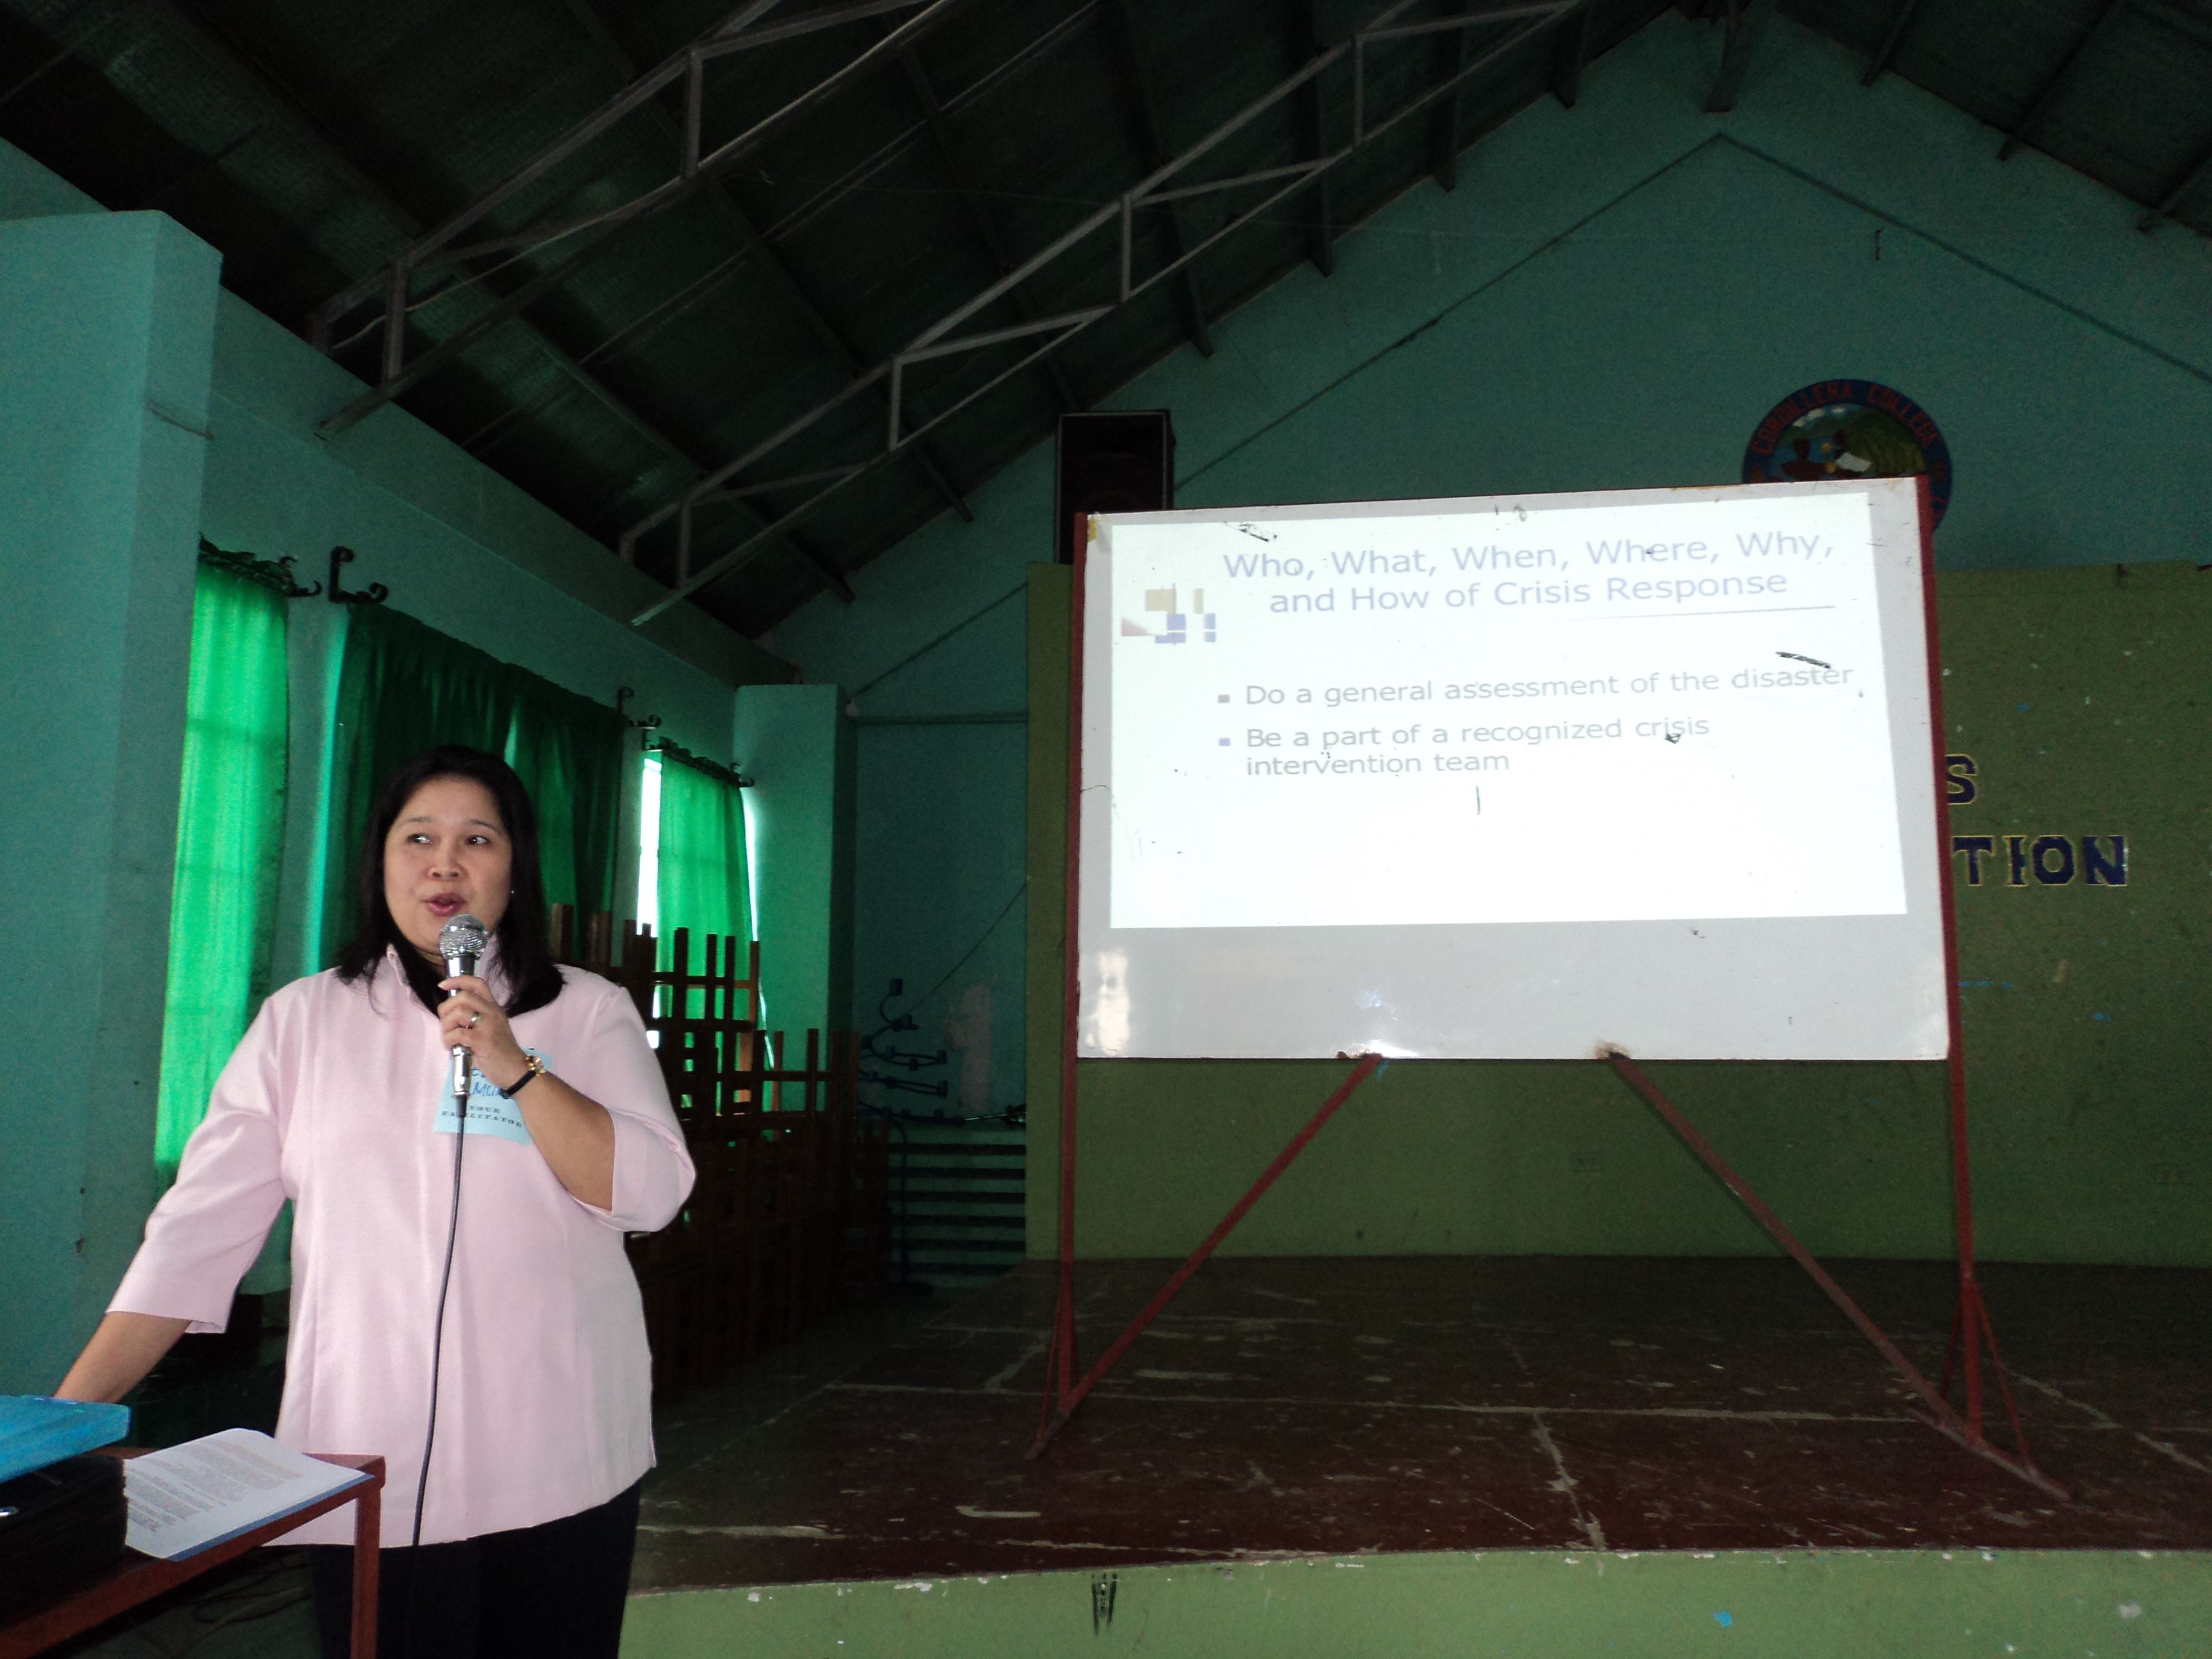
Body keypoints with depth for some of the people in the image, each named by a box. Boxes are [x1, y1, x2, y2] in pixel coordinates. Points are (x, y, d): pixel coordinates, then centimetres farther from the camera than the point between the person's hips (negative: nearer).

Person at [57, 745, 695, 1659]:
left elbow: (652, 1193, -8)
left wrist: (514, 1068, -16)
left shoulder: (591, 1012, 2)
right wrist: (67, 1416, -4)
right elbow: (199, 1231, 2)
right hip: (371, 1471, 0)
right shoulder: (302, 1020, 5)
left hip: (562, 1458, 0)